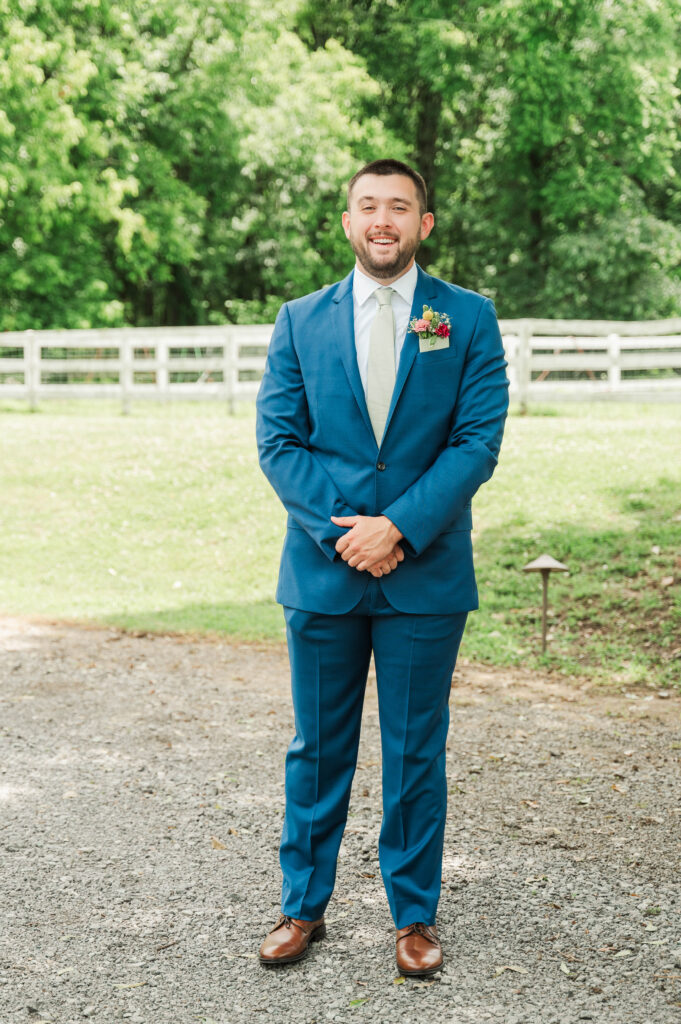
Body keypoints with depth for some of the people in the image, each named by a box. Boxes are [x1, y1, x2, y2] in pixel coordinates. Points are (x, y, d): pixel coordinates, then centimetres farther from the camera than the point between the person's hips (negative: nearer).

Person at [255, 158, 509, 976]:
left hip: (426, 573, -1)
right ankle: (303, 905, 25)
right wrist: (342, 530, -12)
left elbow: (478, 440, -6)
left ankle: (415, 916, 22)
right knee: (317, 748, 11)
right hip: (322, 570, 1)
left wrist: (398, 526, -15)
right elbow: (278, 442, 1)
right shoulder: (300, 321, 6)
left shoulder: (468, 319, 2)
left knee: (416, 753, 8)